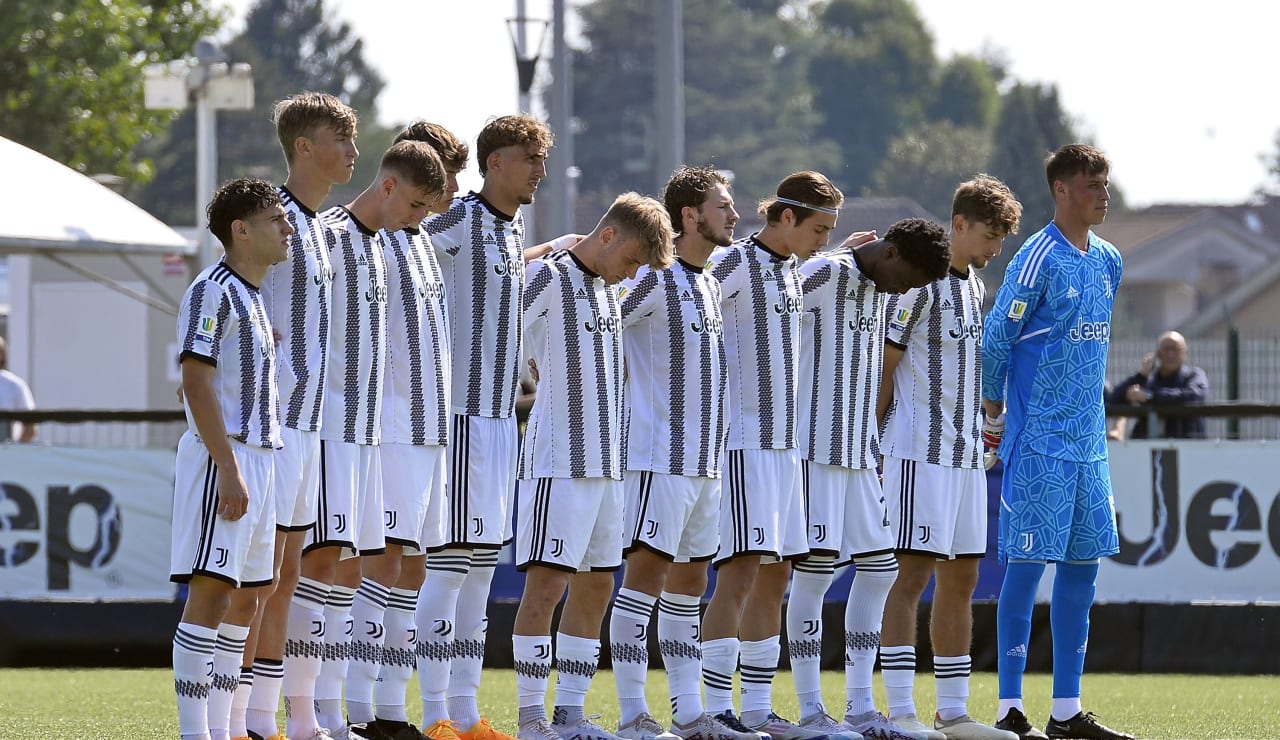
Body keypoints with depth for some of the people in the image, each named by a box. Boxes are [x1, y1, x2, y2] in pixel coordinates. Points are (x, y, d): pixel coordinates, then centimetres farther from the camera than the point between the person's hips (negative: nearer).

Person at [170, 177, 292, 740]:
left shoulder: (255, 296, 18)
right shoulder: (212, 290, -10)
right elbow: (197, 382, -18)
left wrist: (250, 469, 19)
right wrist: (229, 470, -22)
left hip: (259, 457, 10)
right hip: (222, 458, -10)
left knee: (243, 594, 9)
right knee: (210, 590, -11)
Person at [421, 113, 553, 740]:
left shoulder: (514, 226, 15)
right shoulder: (461, 221, -12)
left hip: (500, 416, 9)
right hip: (462, 413, -9)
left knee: (481, 567, 9)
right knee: (449, 564, -8)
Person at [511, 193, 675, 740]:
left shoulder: (607, 289, 15)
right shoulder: (546, 277, -10)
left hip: (605, 462, 8)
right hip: (556, 461, -8)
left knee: (596, 586, 9)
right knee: (547, 582, -9)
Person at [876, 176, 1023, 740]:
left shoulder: (975, 286, 17)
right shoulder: (920, 281, -10)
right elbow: (883, 365, -10)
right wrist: (871, 445, -11)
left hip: (965, 454, 9)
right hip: (919, 453, -9)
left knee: (961, 578, 9)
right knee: (912, 572, -10)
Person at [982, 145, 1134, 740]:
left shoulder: (1107, 261, 12)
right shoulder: (1038, 259, -11)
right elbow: (995, 340, -8)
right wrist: (995, 412, 0)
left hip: (1088, 441, 8)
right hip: (1039, 443, -8)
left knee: (1082, 566, 7)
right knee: (1027, 564, -6)